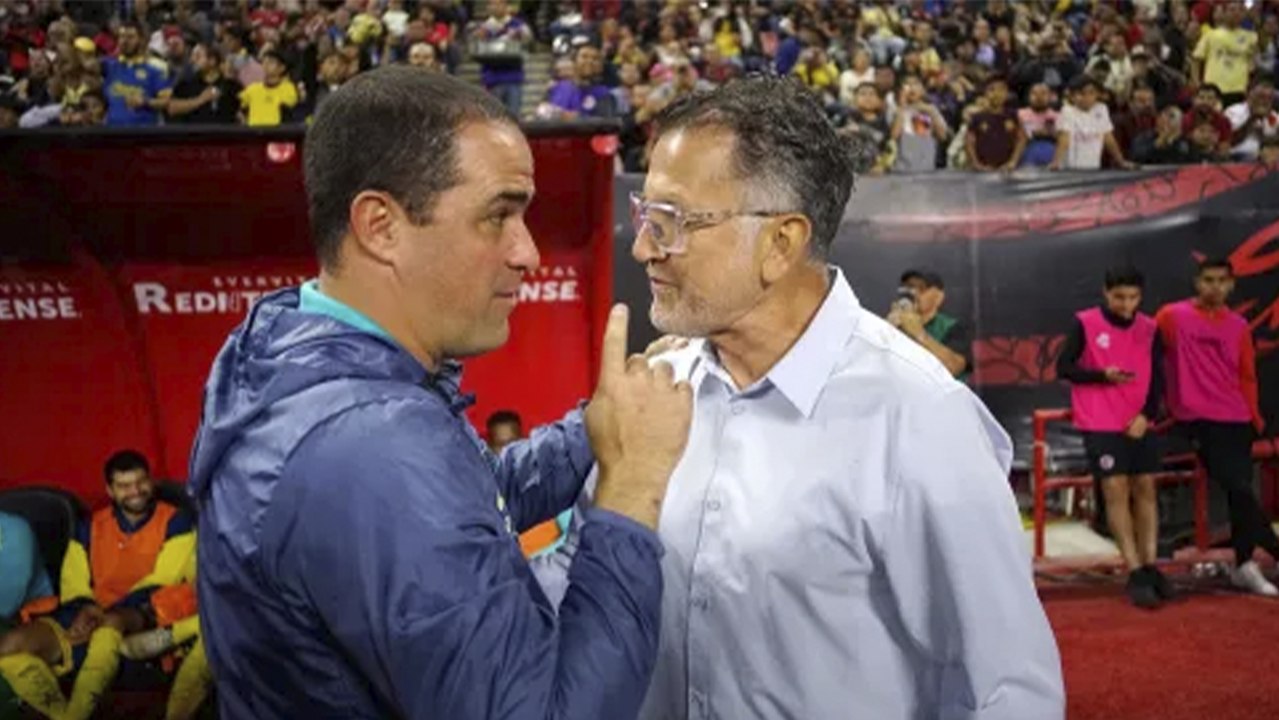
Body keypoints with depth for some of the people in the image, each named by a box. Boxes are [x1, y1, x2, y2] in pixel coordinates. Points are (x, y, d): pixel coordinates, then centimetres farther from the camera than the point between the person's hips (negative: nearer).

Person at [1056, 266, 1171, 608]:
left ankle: (1150, 566, 10)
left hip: (1140, 423, 4)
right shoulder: (1084, 323, -5)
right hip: (1100, 423, -4)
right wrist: (1103, 374, -18)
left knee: (1145, 488, 3)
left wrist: (1146, 415, -6)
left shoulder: (1149, 328, 6)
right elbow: (1064, 367, -3)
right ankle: (1135, 574, -8)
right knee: (1116, 490, -8)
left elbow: (1158, 377, 8)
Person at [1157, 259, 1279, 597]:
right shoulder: (1172, 316, -3)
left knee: (1240, 491, 8)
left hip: (1236, 419, 5)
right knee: (1239, 490, -11)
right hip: (1199, 417, -5)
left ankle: (1244, 565, 17)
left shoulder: (1239, 326, 11)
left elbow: (1246, 376, 14)